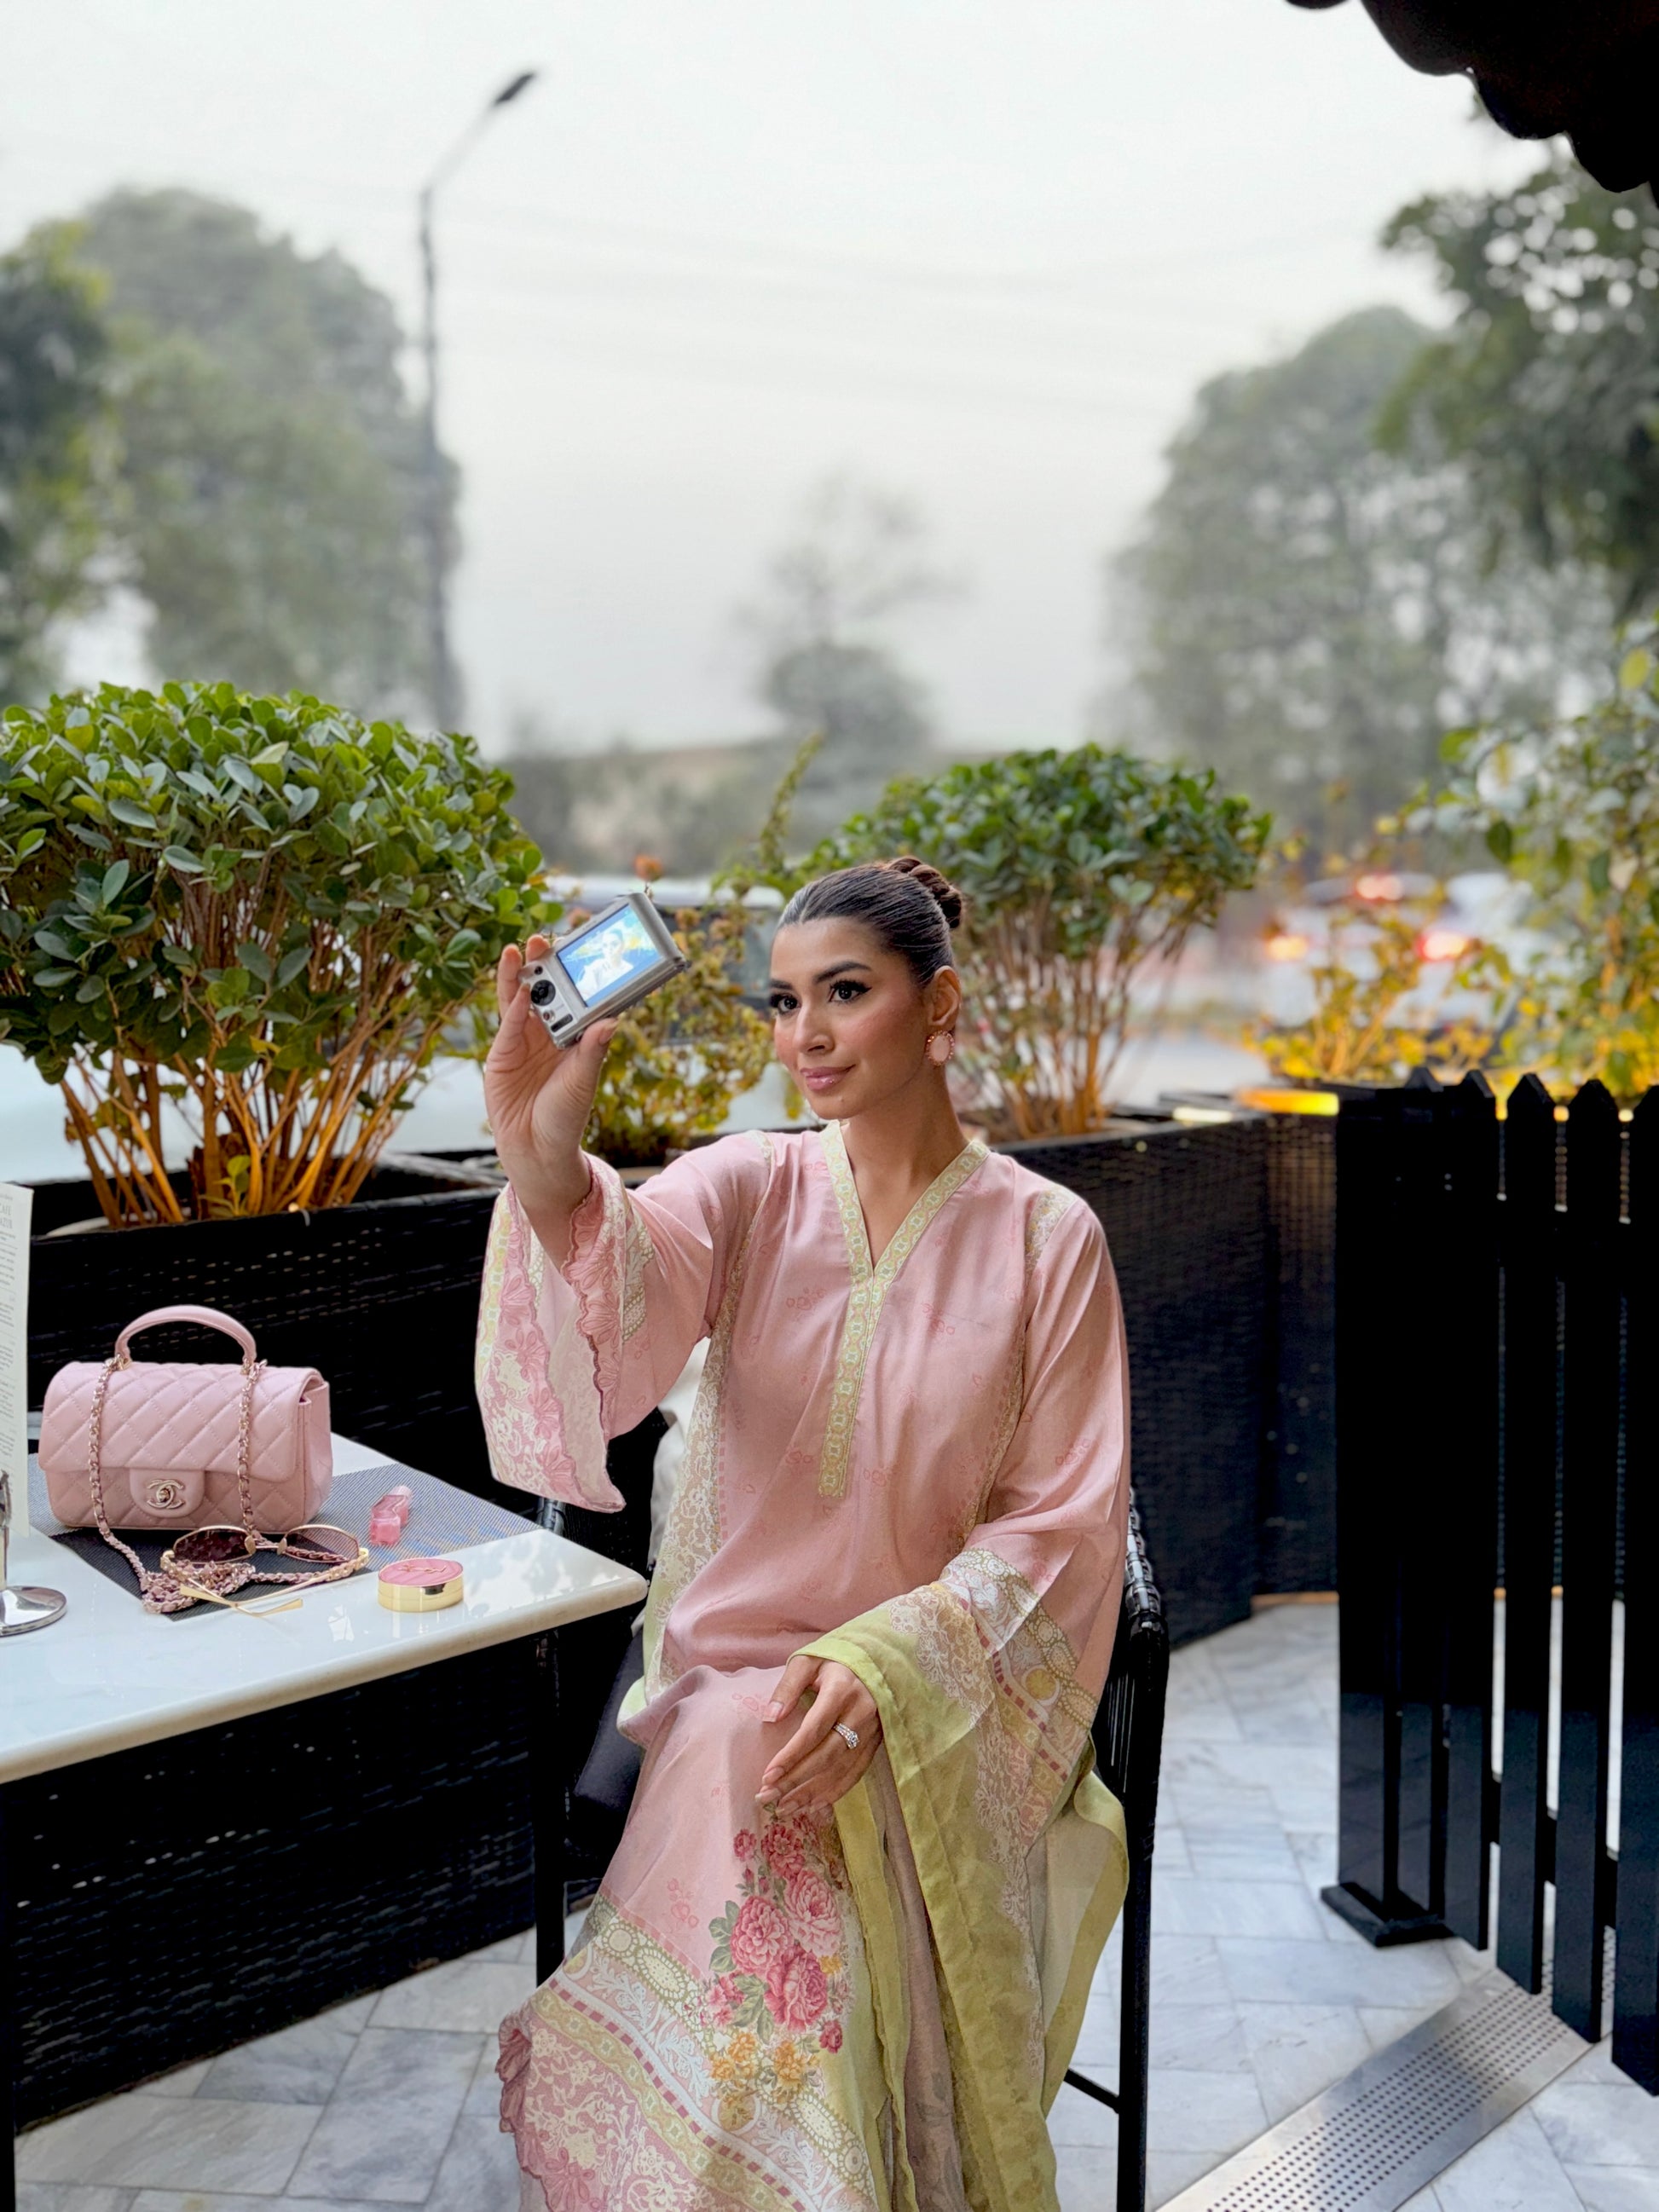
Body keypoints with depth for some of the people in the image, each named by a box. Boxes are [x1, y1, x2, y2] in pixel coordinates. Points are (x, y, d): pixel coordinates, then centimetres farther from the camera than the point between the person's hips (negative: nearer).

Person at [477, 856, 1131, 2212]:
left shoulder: (1046, 1236, -3)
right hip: (733, 1674, 2)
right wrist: (546, 1166, -45)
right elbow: (627, 1297, -23)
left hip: (932, 1699, -1)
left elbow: (1062, 1526, -5)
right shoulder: (750, 1186, 0)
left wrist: (885, 1662, -20)